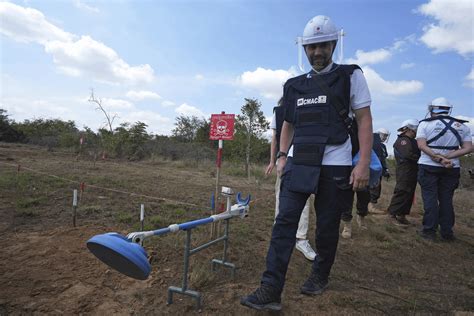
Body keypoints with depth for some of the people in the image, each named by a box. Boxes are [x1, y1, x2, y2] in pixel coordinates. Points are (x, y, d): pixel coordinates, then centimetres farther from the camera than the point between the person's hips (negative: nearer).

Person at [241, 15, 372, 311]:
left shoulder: (351, 76, 4)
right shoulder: (295, 85, 15)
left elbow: (365, 119, -2)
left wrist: (364, 163, -11)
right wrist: (282, 157, 10)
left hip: (335, 166, -2)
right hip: (299, 163, 3)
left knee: (327, 227, 7)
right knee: (285, 222, -7)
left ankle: (320, 276, 31)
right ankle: (271, 290, -3)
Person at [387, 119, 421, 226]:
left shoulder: (412, 141, 22)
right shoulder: (402, 140, -8)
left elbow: (418, 153, 16)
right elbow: (408, 155, -21)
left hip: (412, 172, 10)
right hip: (404, 171, -10)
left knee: (409, 194, 11)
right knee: (401, 193, -10)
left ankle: (402, 215, 16)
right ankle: (392, 215, -5)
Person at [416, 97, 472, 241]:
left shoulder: (425, 124, -3)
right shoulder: (462, 126, 8)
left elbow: (422, 145, -14)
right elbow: (468, 148, 0)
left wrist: (439, 158, -16)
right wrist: (447, 157, -9)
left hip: (428, 166, -3)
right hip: (452, 168, 3)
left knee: (430, 198, 2)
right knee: (446, 199, 10)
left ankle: (429, 230, 2)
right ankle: (447, 232, 15)